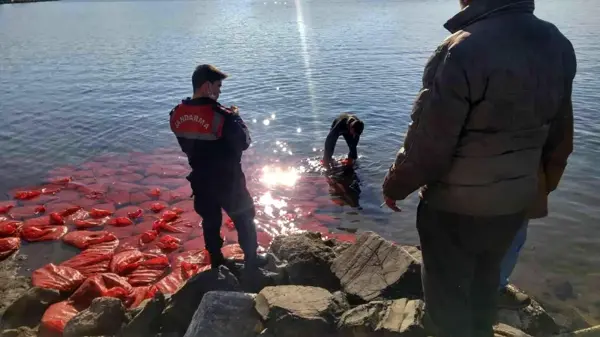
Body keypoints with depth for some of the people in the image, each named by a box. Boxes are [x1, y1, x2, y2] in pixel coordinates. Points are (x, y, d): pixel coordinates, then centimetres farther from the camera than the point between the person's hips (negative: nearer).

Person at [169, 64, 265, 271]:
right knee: (244, 219, 14)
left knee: (210, 221, 20)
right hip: (228, 181, -6)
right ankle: (251, 260, 28)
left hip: (201, 180, 6)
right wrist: (235, 116, -3)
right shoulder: (220, 115, -26)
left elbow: (186, 146, 8)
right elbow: (244, 142, -15)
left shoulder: (177, 115, -5)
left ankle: (217, 261, 34)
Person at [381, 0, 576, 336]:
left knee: (447, 293, 16)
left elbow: (427, 147, -22)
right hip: (516, 202, 7)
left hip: (455, 209, -7)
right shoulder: (559, 46, -3)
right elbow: (556, 137, 6)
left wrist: (394, 186, -5)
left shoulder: (463, 51, -27)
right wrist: (535, 181, 21)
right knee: (485, 283, 28)